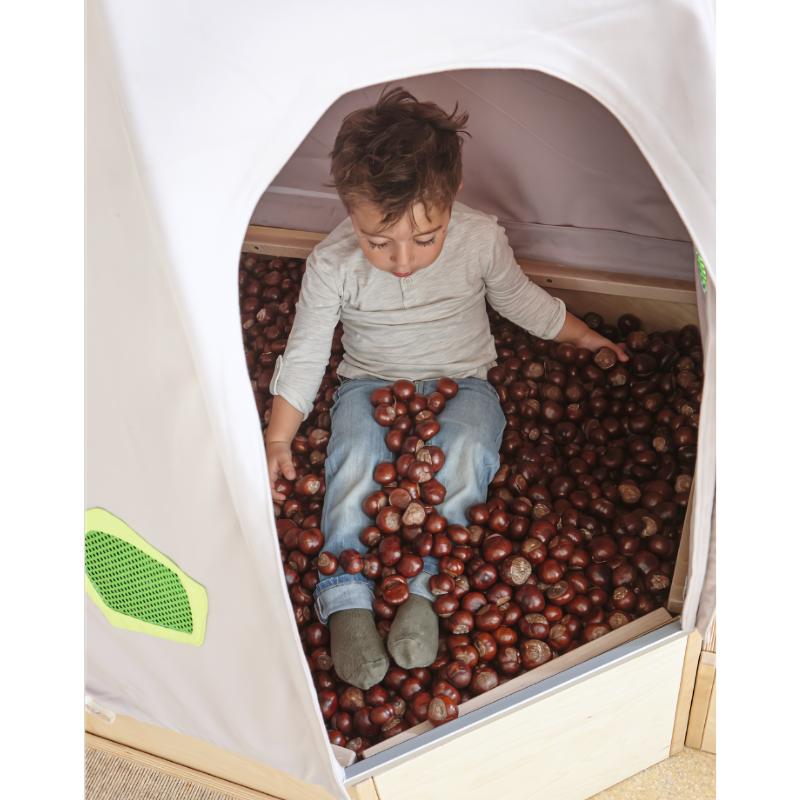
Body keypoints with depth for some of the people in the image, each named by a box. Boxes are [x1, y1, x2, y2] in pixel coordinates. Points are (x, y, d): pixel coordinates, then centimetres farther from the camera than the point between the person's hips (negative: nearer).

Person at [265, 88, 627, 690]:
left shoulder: (481, 239, -14)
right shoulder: (332, 263, -16)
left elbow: (521, 299, 7)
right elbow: (305, 353, -7)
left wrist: (582, 336, 18)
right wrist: (278, 439, -11)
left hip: (461, 381, 1)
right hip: (371, 384, 0)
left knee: (467, 451, -31)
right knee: (355, 453, -30)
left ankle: (423, 585, -29)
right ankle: (346, 598, -28)